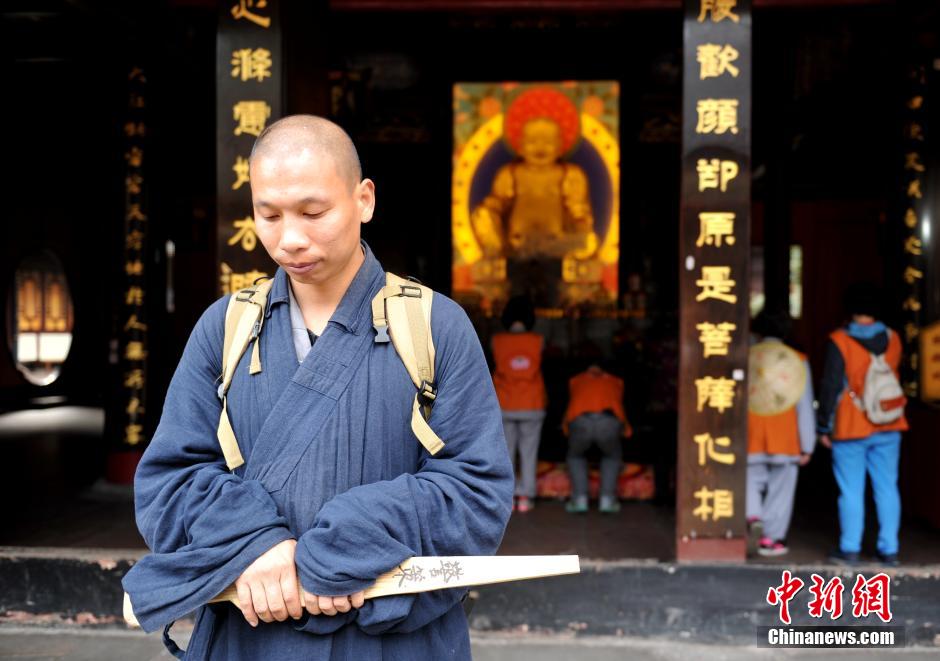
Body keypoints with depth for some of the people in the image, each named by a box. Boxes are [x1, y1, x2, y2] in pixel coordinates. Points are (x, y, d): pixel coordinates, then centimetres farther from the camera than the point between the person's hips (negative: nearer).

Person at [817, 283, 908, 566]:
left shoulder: (840, 341, -12)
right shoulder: (893, 339, 3)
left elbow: (830, 387, -10)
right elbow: (894, 377, 16)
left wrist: (823, 426, -3)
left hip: (850, 429, -4)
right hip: (888, 428, 4)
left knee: (851, 491, 3)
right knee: (887, 488, 9)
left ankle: (849, 549, 7)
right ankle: (889, 549, 13)